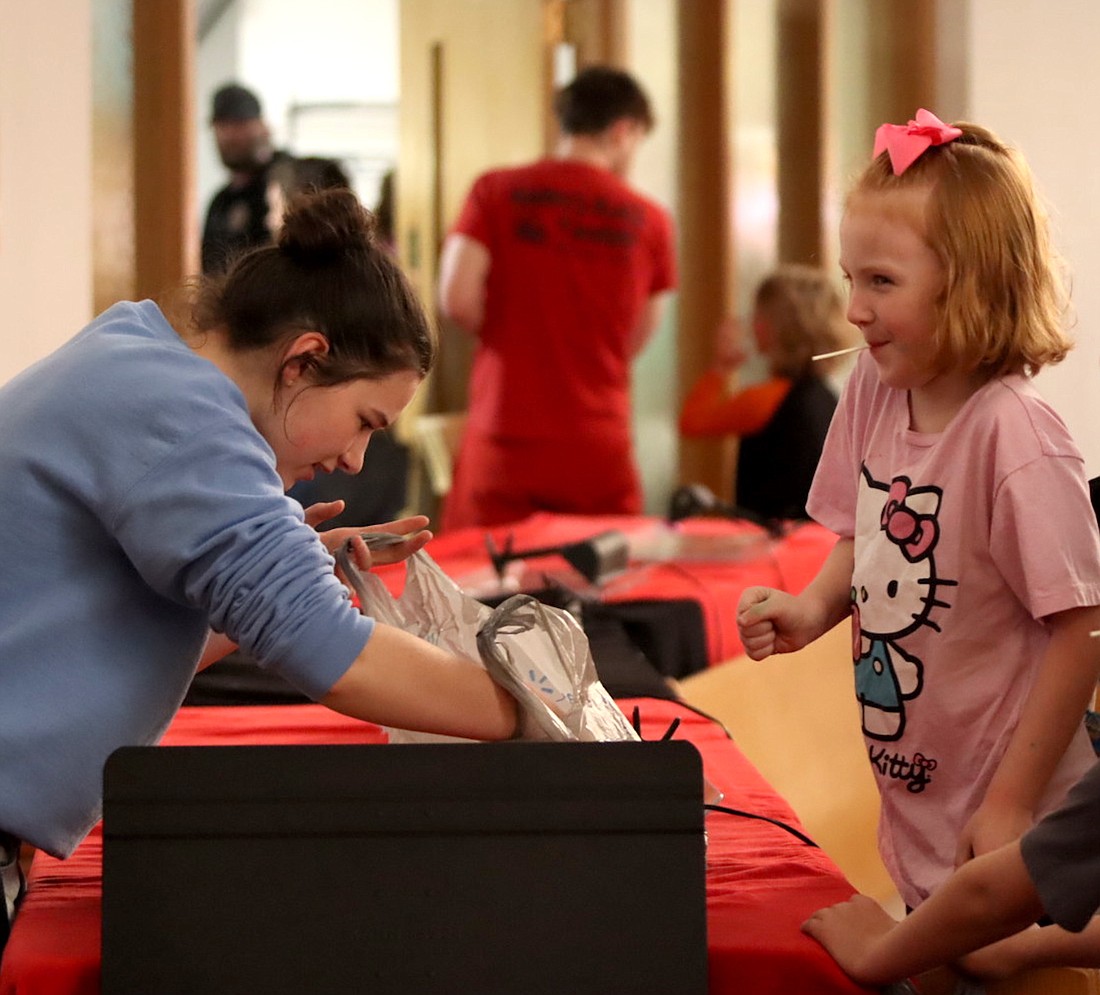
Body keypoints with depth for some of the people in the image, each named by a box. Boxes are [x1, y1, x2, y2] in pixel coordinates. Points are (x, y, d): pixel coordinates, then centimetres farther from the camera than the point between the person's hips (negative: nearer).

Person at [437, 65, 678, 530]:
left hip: (505, 444, -1)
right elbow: (637, 339, 8)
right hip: (600, 451, 1)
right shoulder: (649, 220, 3)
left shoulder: (497, 191, 0)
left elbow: (457, 298, -9)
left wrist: (509, 338, 9)